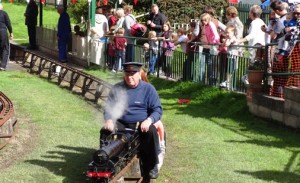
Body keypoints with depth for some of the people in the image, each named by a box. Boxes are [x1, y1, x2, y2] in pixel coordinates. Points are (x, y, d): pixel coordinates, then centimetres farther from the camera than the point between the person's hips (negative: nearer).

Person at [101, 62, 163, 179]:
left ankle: (151, 166, -17)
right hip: (121, 124, 2)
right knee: (105, 131, -26)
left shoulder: (148, 89, 2)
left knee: (151, 132, -33)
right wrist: (109, 120, -12)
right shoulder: (117, 88, 8)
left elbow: (157, 109, -1)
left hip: (142, 124, -2)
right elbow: (108, 107, 11)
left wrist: (149, 120, -22)